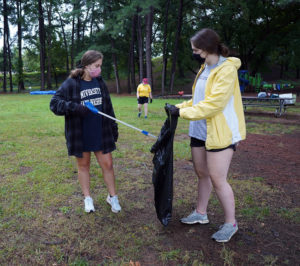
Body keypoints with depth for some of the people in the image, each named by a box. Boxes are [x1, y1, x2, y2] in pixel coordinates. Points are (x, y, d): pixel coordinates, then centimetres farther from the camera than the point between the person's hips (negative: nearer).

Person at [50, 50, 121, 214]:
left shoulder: (100, 82, 4)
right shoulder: (71, 83, -10)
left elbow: (108, 107, 11)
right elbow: (54, 103, -13)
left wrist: (114, 127, 12)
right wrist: (75, 107, -29)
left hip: (101, 133, 3)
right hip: (80, 134, -3)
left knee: (107, 164, 5)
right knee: (83, 165, 13)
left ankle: (112, 197, 24)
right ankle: (87, 198, 31)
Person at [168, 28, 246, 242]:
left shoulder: (226, 70, -17)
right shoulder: (205, 68, 12)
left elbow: (213, 104, -24)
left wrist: (183, 112, -19)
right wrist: (181, 106, 3)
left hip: (220, 132, -9)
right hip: (200, 131, 9)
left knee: (217, 179, -3)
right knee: (202, 173, 16)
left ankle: (231, 223, 16)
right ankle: (201, 213, 33)